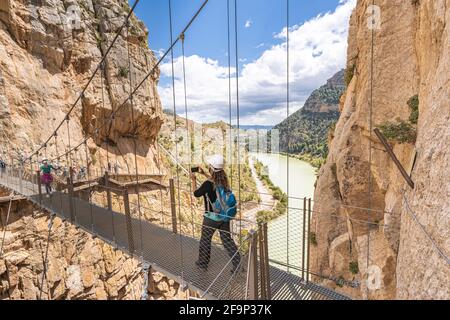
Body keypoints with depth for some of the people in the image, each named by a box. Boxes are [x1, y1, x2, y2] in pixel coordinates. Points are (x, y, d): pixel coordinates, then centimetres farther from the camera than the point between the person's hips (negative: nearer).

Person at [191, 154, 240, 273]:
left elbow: (196, 194, -5)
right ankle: (238, 264, 19)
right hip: (224, 216, 5)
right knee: (227, 239, 17)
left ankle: (202, 264, 36)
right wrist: (203, 173, 20)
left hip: (211, 217, -5)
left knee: (205, 240, 17)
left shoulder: (207, 184, -24)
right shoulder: (224, 180, -6)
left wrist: (194, 180, 7)